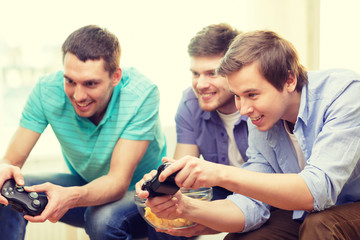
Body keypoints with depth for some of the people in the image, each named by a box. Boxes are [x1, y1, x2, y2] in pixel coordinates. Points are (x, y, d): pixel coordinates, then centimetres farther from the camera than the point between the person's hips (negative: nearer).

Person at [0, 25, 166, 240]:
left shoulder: (141, 93, -29)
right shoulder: (48, 89, -19)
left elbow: (119, 181, -32)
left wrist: (70, 197, -53)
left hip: (139, 193, -3)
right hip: (85, 185, 4)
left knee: (103, 219, -37)